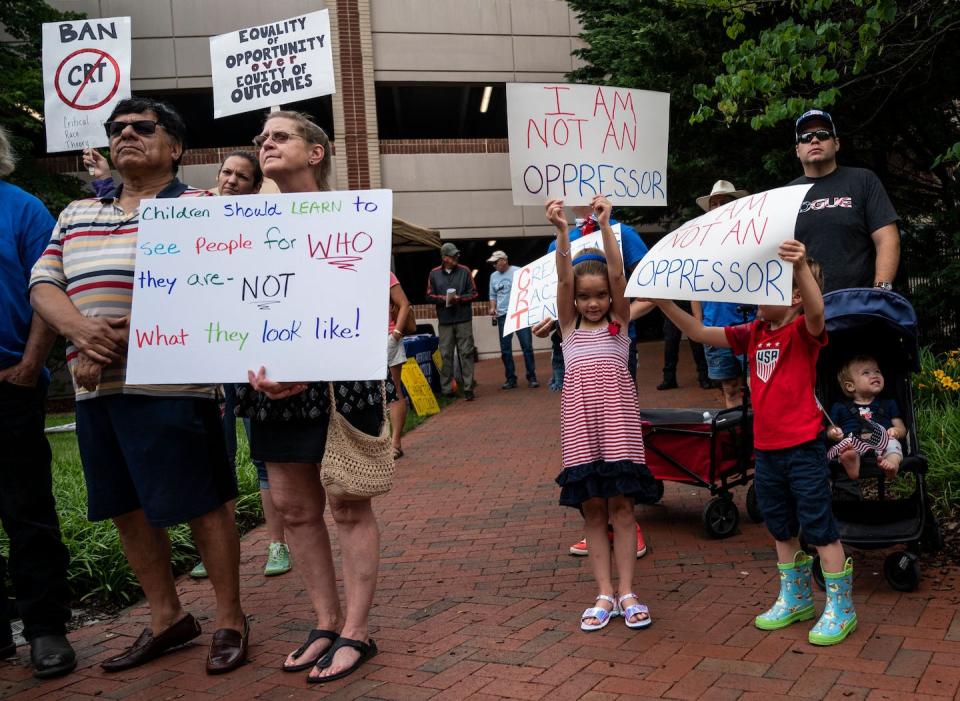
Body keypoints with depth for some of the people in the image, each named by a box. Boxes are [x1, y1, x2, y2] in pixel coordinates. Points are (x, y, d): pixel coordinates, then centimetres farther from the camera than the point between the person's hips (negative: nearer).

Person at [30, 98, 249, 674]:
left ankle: (230, 620, 15)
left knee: (203, 506, -1)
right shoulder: (76, 216, 20)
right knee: (128, 510, 13)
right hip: (95, 390, 7)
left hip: (169, 385, -7)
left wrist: (117, 341, -17)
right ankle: (166, 618, 29)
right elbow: (44, 285, 12)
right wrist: (82, 329, -11)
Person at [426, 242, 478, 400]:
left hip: (464, 319, 0)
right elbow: (429, 296, 8)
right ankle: (446, 389, 9)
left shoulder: (464, 271, 3)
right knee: (446, 355, 2)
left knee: (466, 353, -1)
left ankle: (468, 388, 2)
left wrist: (459, 298, -11)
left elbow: (473, 293, 6)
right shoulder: (434, 274, 5)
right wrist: (444, 298, -10)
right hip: (444, 321, 1)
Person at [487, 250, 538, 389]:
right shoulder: (493, 276, 12)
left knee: (527, 346, -3)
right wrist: (492, 307, 2)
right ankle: (511, 378, 15)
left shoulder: (518, 272, -3)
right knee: (505, 349, 6)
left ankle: (531, 377, 4)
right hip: (503, 316, 5)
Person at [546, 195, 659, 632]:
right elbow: (564, 277, -4)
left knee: (621, 505, 0)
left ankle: (626, 592, 8)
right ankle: (605, 594, 11)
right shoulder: (569, 325, 12)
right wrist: (562, 232, -18)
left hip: (618, 416, -1)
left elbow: (617, 273, -6)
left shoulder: (619, 321, 9)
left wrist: (605, 224, -18)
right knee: (592, 507, 4)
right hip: (580, 420, 1)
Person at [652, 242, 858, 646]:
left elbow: (816, 311, -36)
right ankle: (795, 599, 35)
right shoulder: (753, 333, 8)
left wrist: (801, 266, -53)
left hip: (803, 448, -7)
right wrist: (664, 302, -4)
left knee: (819, 528, 1)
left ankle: (841, 609, 14)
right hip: (766, 448, 8)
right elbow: (700, 333, 7)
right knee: (781, 529, 18)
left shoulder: (803, 331, -12)